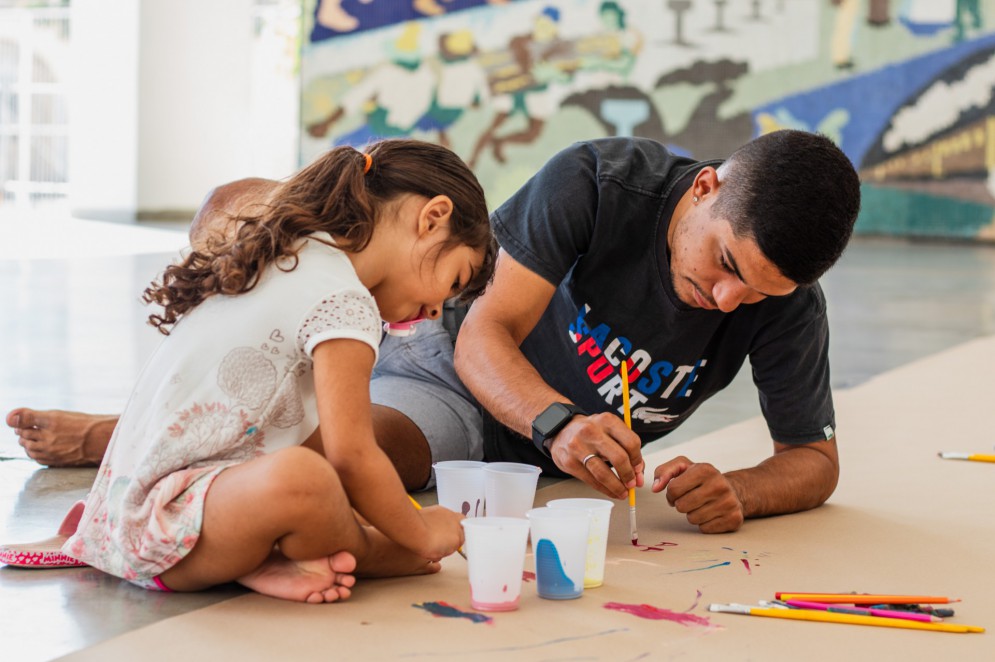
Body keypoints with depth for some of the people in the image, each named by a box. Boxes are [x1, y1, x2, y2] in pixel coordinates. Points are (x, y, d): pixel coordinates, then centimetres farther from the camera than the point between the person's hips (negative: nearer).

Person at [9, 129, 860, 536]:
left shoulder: (787, 303, -21)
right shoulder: (598, 181, -28)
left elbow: (814, 460, -12)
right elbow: (487, 334, -27)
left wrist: (735, 491, -35)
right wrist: (558, 423, -47)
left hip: (544, 460, 1)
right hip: (457, 369, 0)